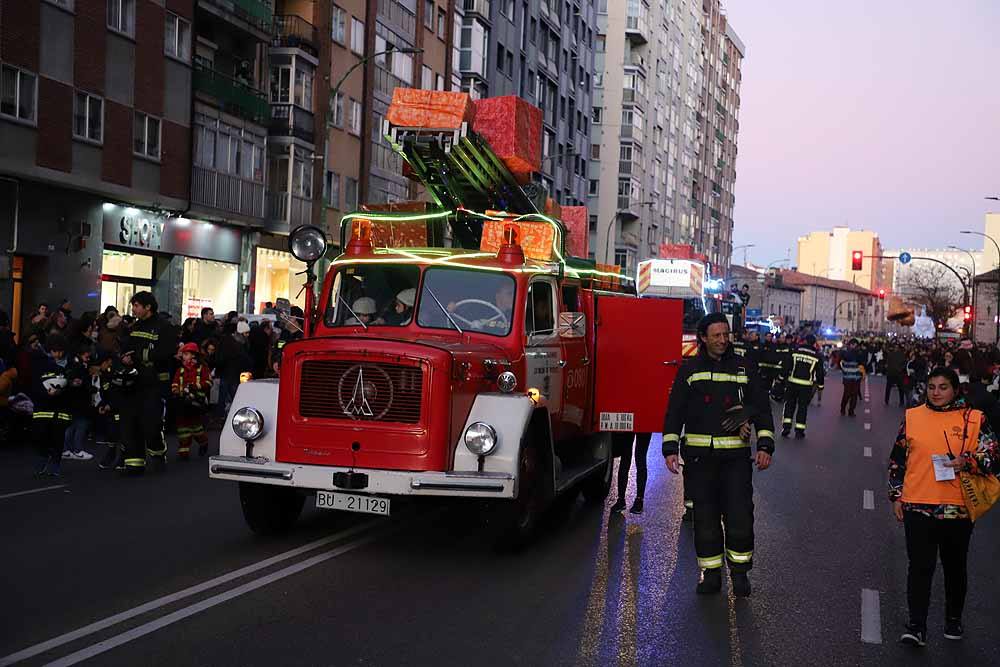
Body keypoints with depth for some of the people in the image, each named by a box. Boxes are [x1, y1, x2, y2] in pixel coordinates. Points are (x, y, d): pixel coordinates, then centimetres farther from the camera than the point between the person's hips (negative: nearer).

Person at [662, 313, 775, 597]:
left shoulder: (744, 369, 8)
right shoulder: (689, 370, 7)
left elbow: (762, 408, 8)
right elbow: (675, 411, 6)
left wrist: (765, 446, -3)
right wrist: (670, 449, -3)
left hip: (736, 456, 0)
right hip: (699, 456, 0)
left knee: (739, 515, -5)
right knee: (705, 517, 4)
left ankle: (740, 572, 11)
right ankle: (711, 574, 15)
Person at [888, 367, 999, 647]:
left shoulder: (974, 419, 0)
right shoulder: (912, 417, 5)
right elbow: (897, 459, 10)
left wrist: (967, 462, -18)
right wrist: (896, 496, 7)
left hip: (958, 508, 0)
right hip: (918, 506, 0)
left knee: (955, 566, 15)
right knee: (920, 566, -2)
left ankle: (954, 618, 33)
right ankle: (917, 625, 1)